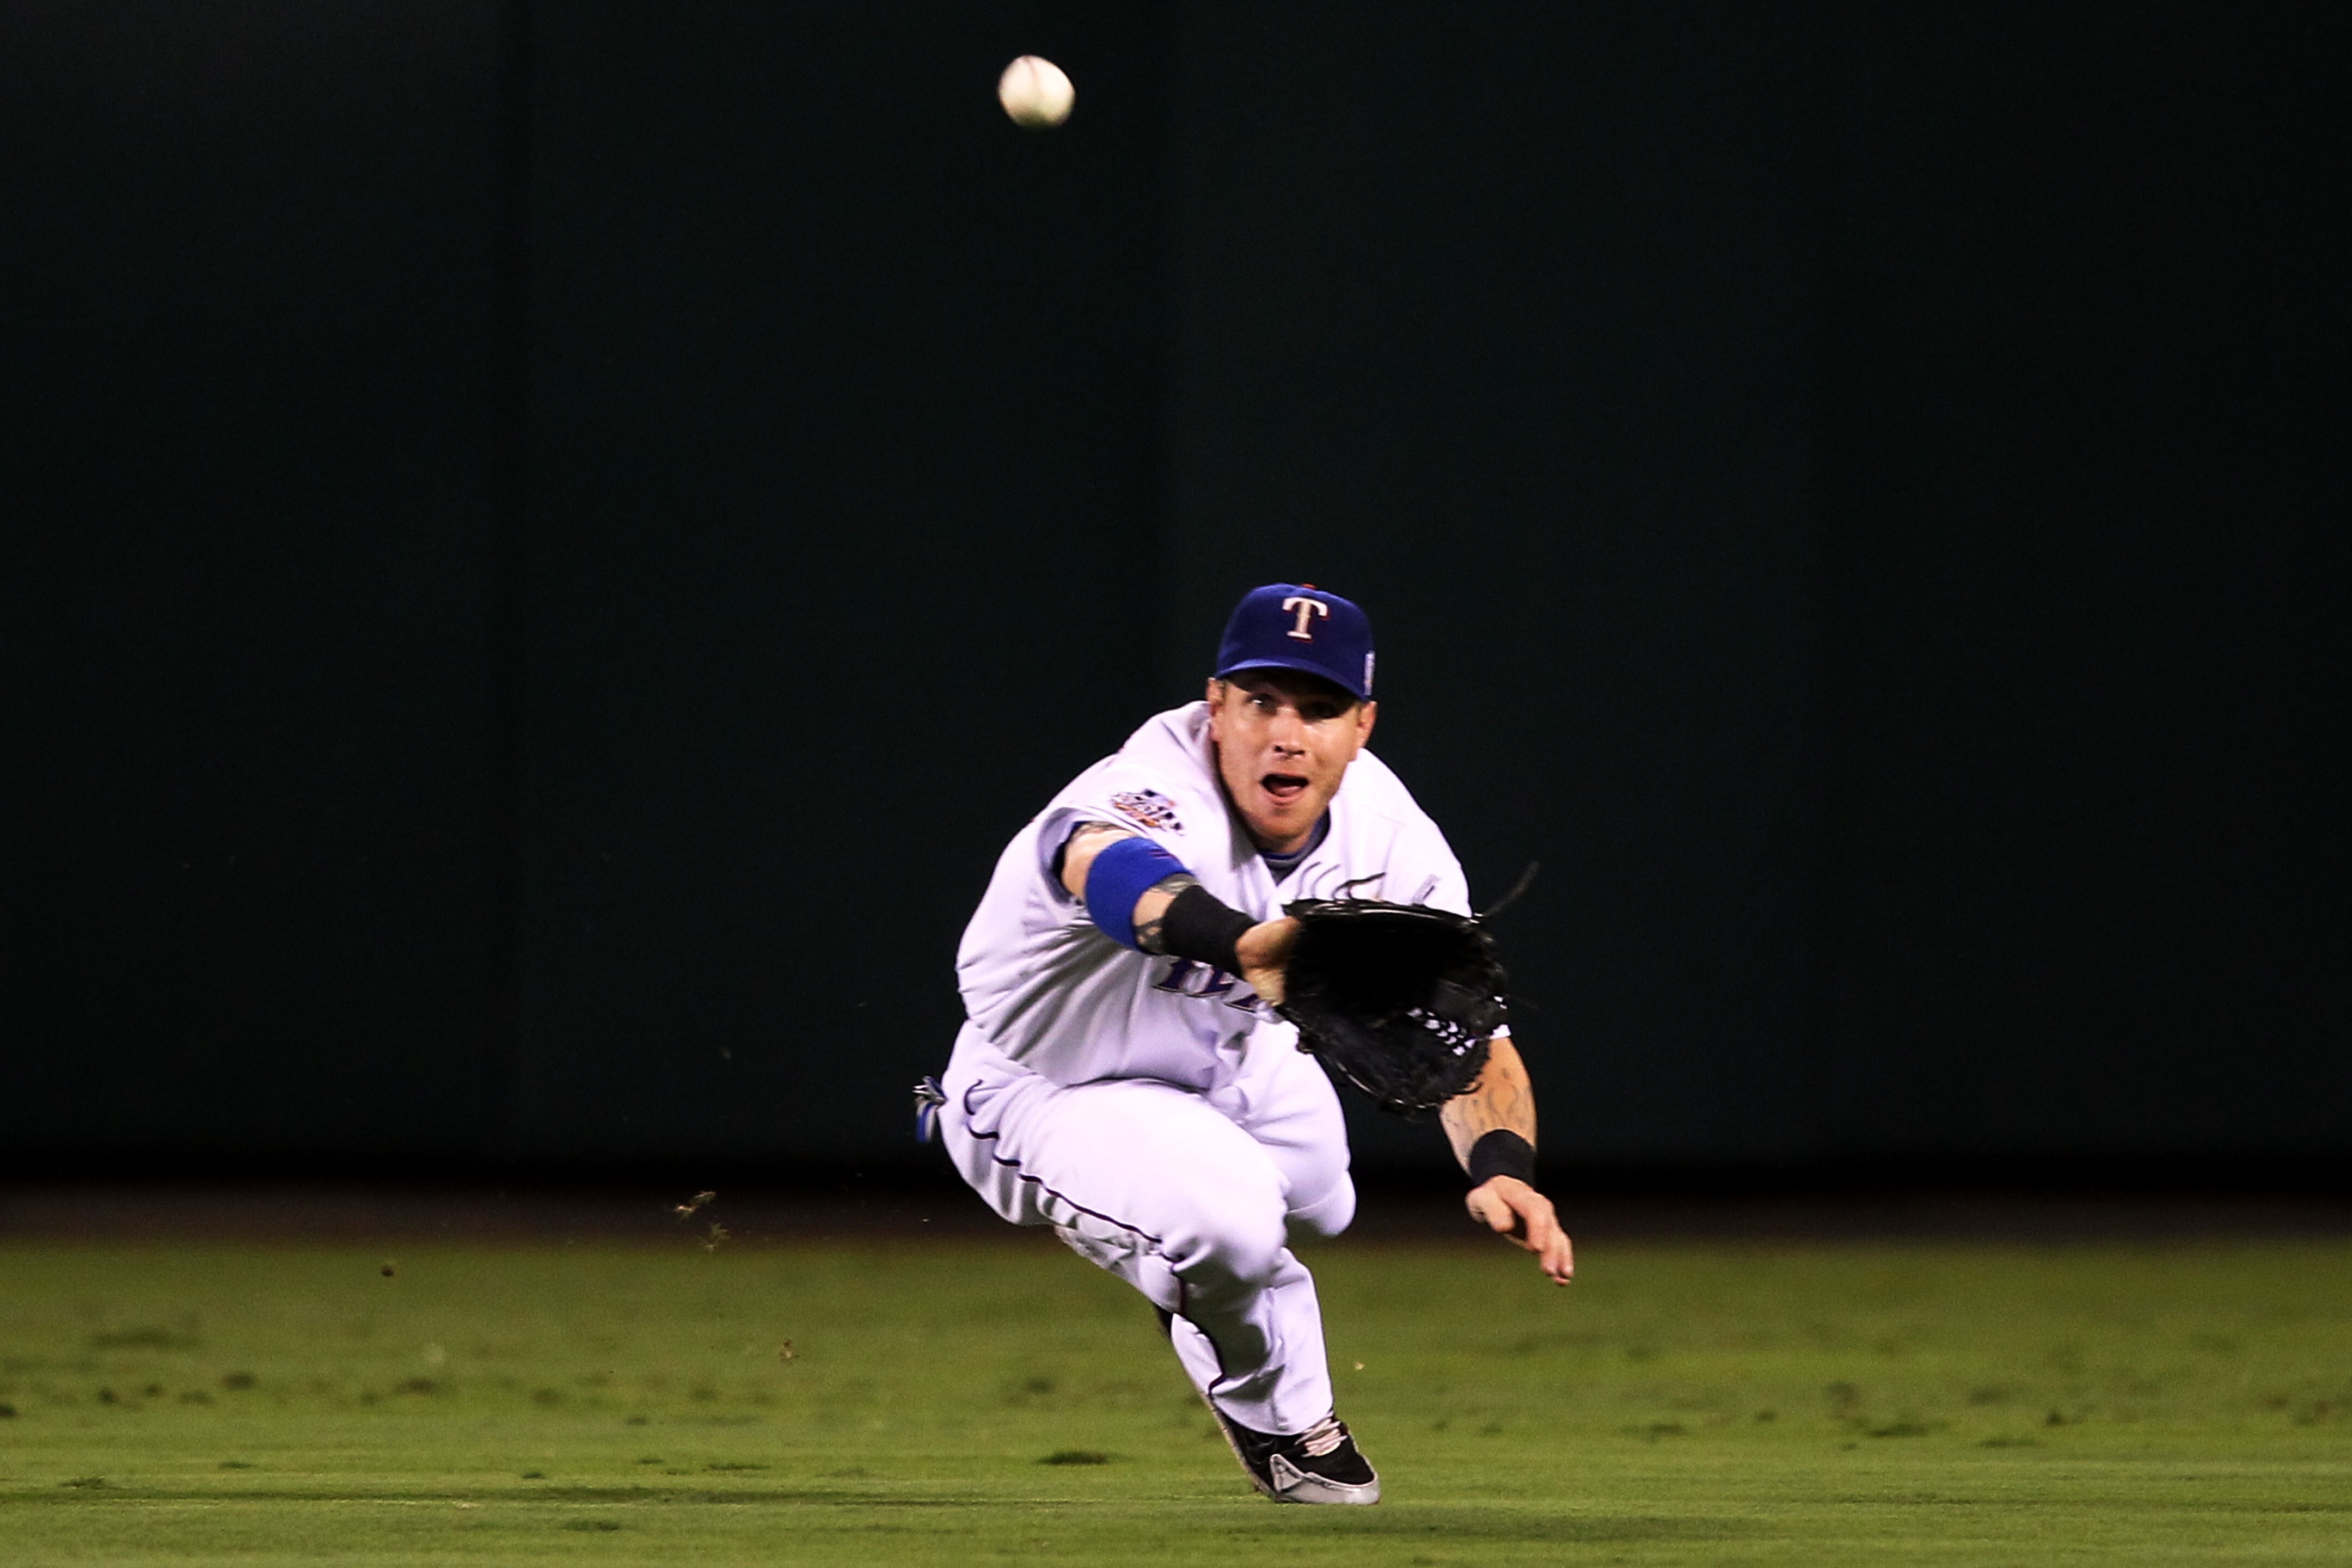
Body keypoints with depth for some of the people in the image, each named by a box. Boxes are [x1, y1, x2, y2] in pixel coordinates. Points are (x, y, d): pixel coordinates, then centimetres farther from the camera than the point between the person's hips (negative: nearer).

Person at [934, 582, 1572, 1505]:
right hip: (1043, 1095, -7)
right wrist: (1249, 943, -87)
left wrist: (1502, 1170, -40)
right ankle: (1280, 1419, 0)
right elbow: (1108, 865, -66)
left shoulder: (1387, 832, -18)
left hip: (1227, 1058, 7)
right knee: (1228, 1218, -31)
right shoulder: (1162, 794, -39)